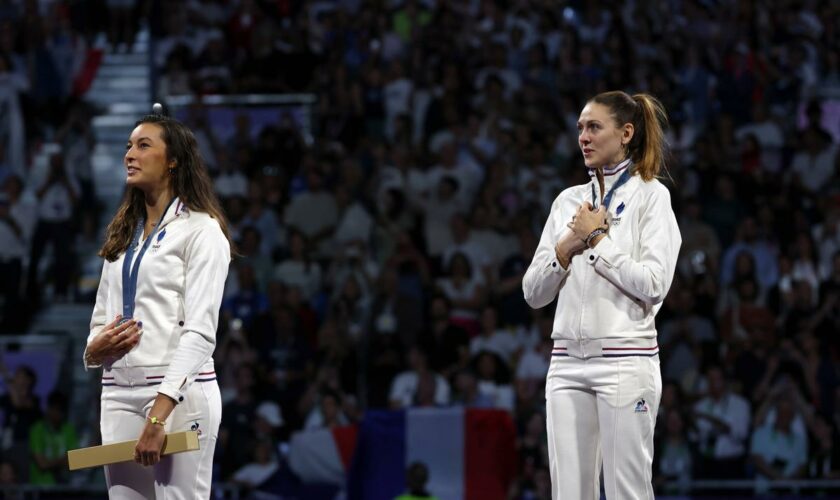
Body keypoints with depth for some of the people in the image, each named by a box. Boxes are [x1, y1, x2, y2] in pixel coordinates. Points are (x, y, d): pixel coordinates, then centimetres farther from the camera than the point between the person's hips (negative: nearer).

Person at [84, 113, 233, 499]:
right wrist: (95, 347, -2)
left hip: (179, 393, -7)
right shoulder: (122, 235, 19)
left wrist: (160, 413, -22)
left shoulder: (200, 231, -4)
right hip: (119, 394, 7)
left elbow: (200, 330, -13)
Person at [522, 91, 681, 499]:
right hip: (567, 363, 6)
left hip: (625, 361, -6)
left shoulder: (650, 195, -2)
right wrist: (567, 247, -4)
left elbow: (653, 285, -14)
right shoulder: (569, 201, 14)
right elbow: (534, 292, 11)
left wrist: (596, 239, -10)